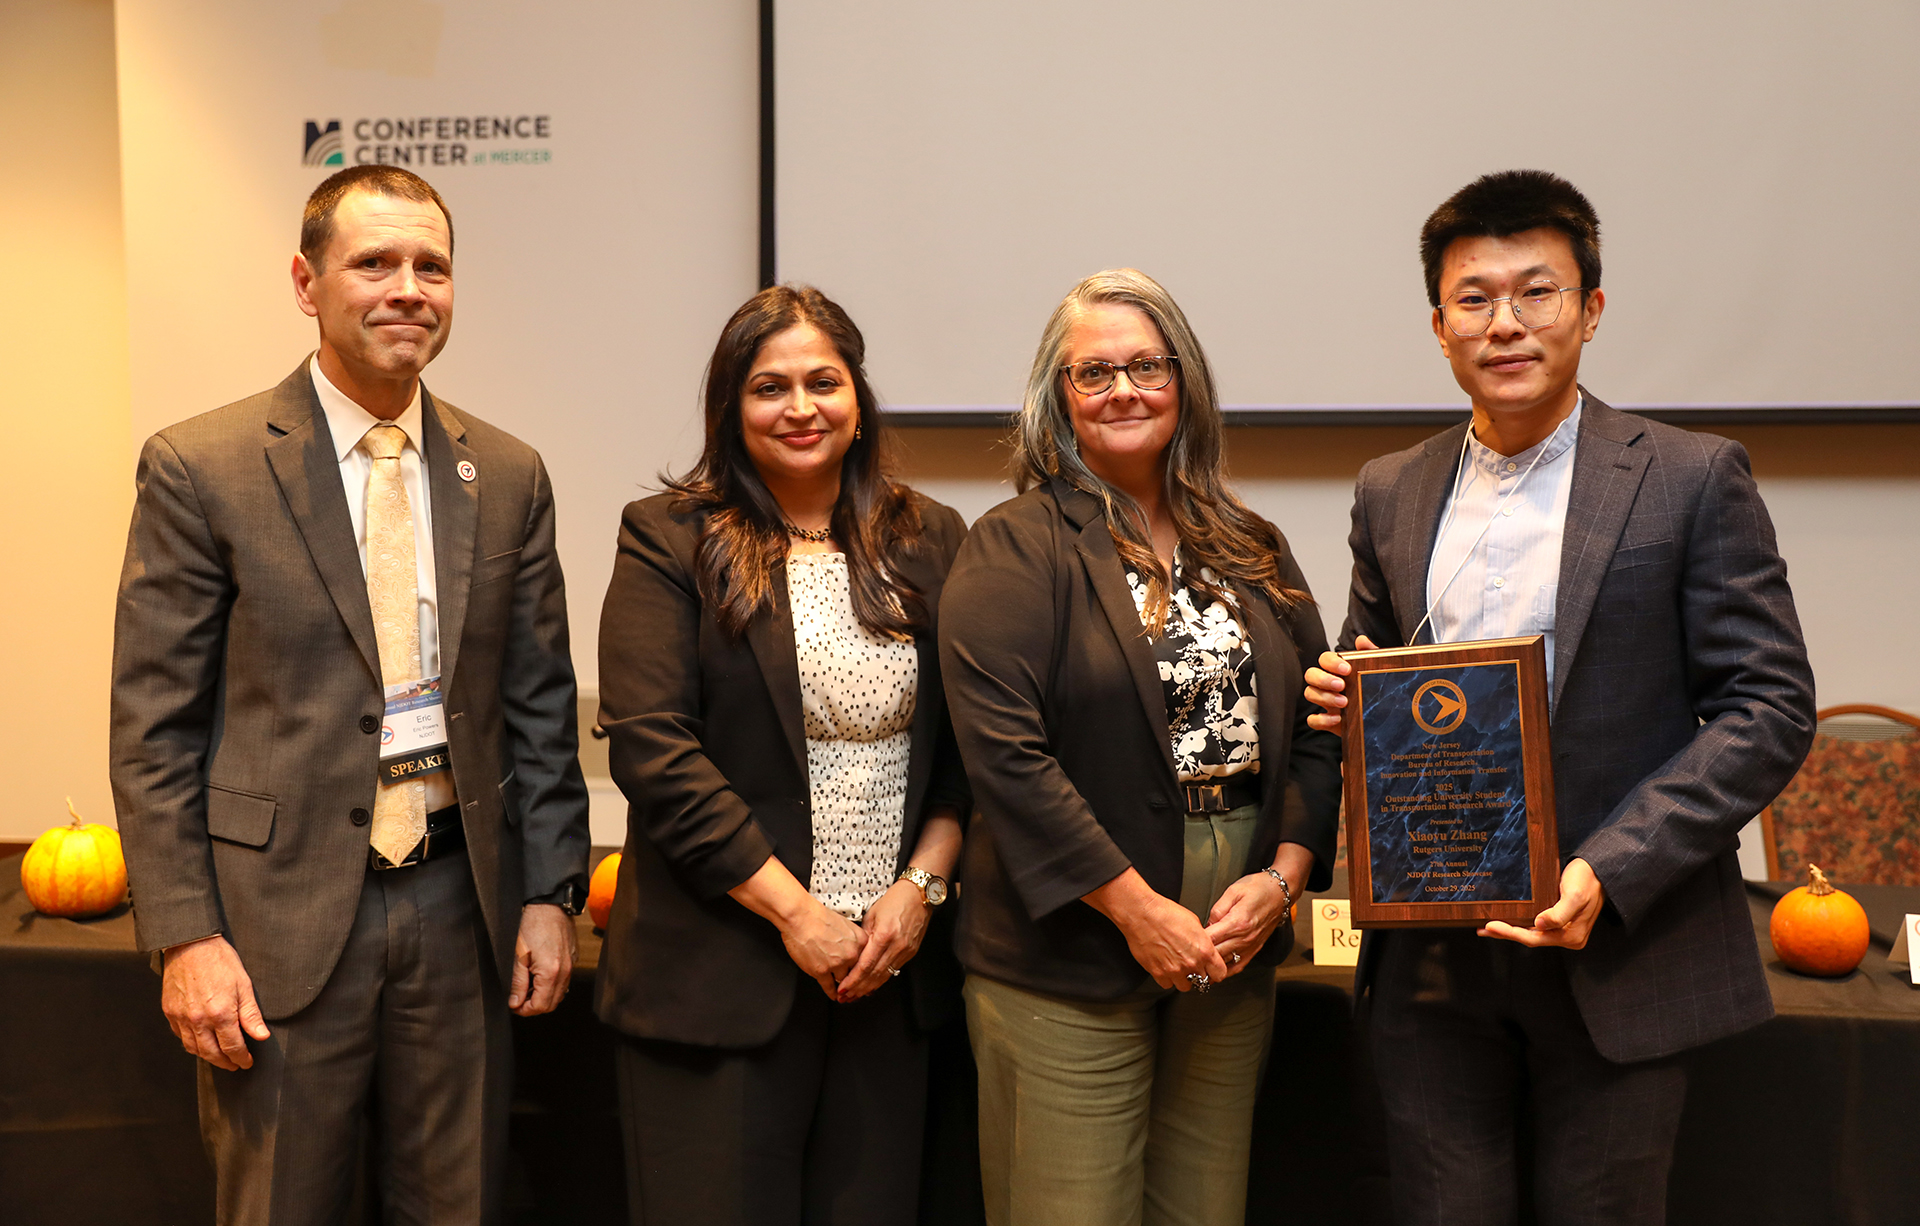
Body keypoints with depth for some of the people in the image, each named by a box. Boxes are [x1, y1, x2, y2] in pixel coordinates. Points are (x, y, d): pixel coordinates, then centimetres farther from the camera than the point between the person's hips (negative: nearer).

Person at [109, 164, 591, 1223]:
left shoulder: (508, 477, 5)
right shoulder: (198, 468, -6)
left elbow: (538, 707, 8)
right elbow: (152, 727, -6)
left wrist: (551, 892, 4)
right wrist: (185, 936, -10)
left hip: (461, 904, 3)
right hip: (282, 916, -3)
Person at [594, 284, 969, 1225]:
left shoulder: (931, 542, 8)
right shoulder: (670, 540, -2)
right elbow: (652, 749, -11)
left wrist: (920, 885, -6)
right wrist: (794, 911, -13)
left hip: (889, 968, 3)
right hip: (720, 969, -3)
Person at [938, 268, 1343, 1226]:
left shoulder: (1253, 553, 11)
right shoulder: (1013, 550, -6)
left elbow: (1315, 731, 10)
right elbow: (1005, 752, -15)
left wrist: (1283, 875, -5)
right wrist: (1136, 908, -16)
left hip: (1234, 952, 5)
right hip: (1066, 964, -5)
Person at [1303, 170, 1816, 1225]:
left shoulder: (1692, 481, -3)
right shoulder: (1390, 494, 9)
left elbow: (1771, 707, -6)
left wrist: (1610, 872, -17)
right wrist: (1342, 699, -7)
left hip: (1619, 953, -3)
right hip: (1432, 964, 3)